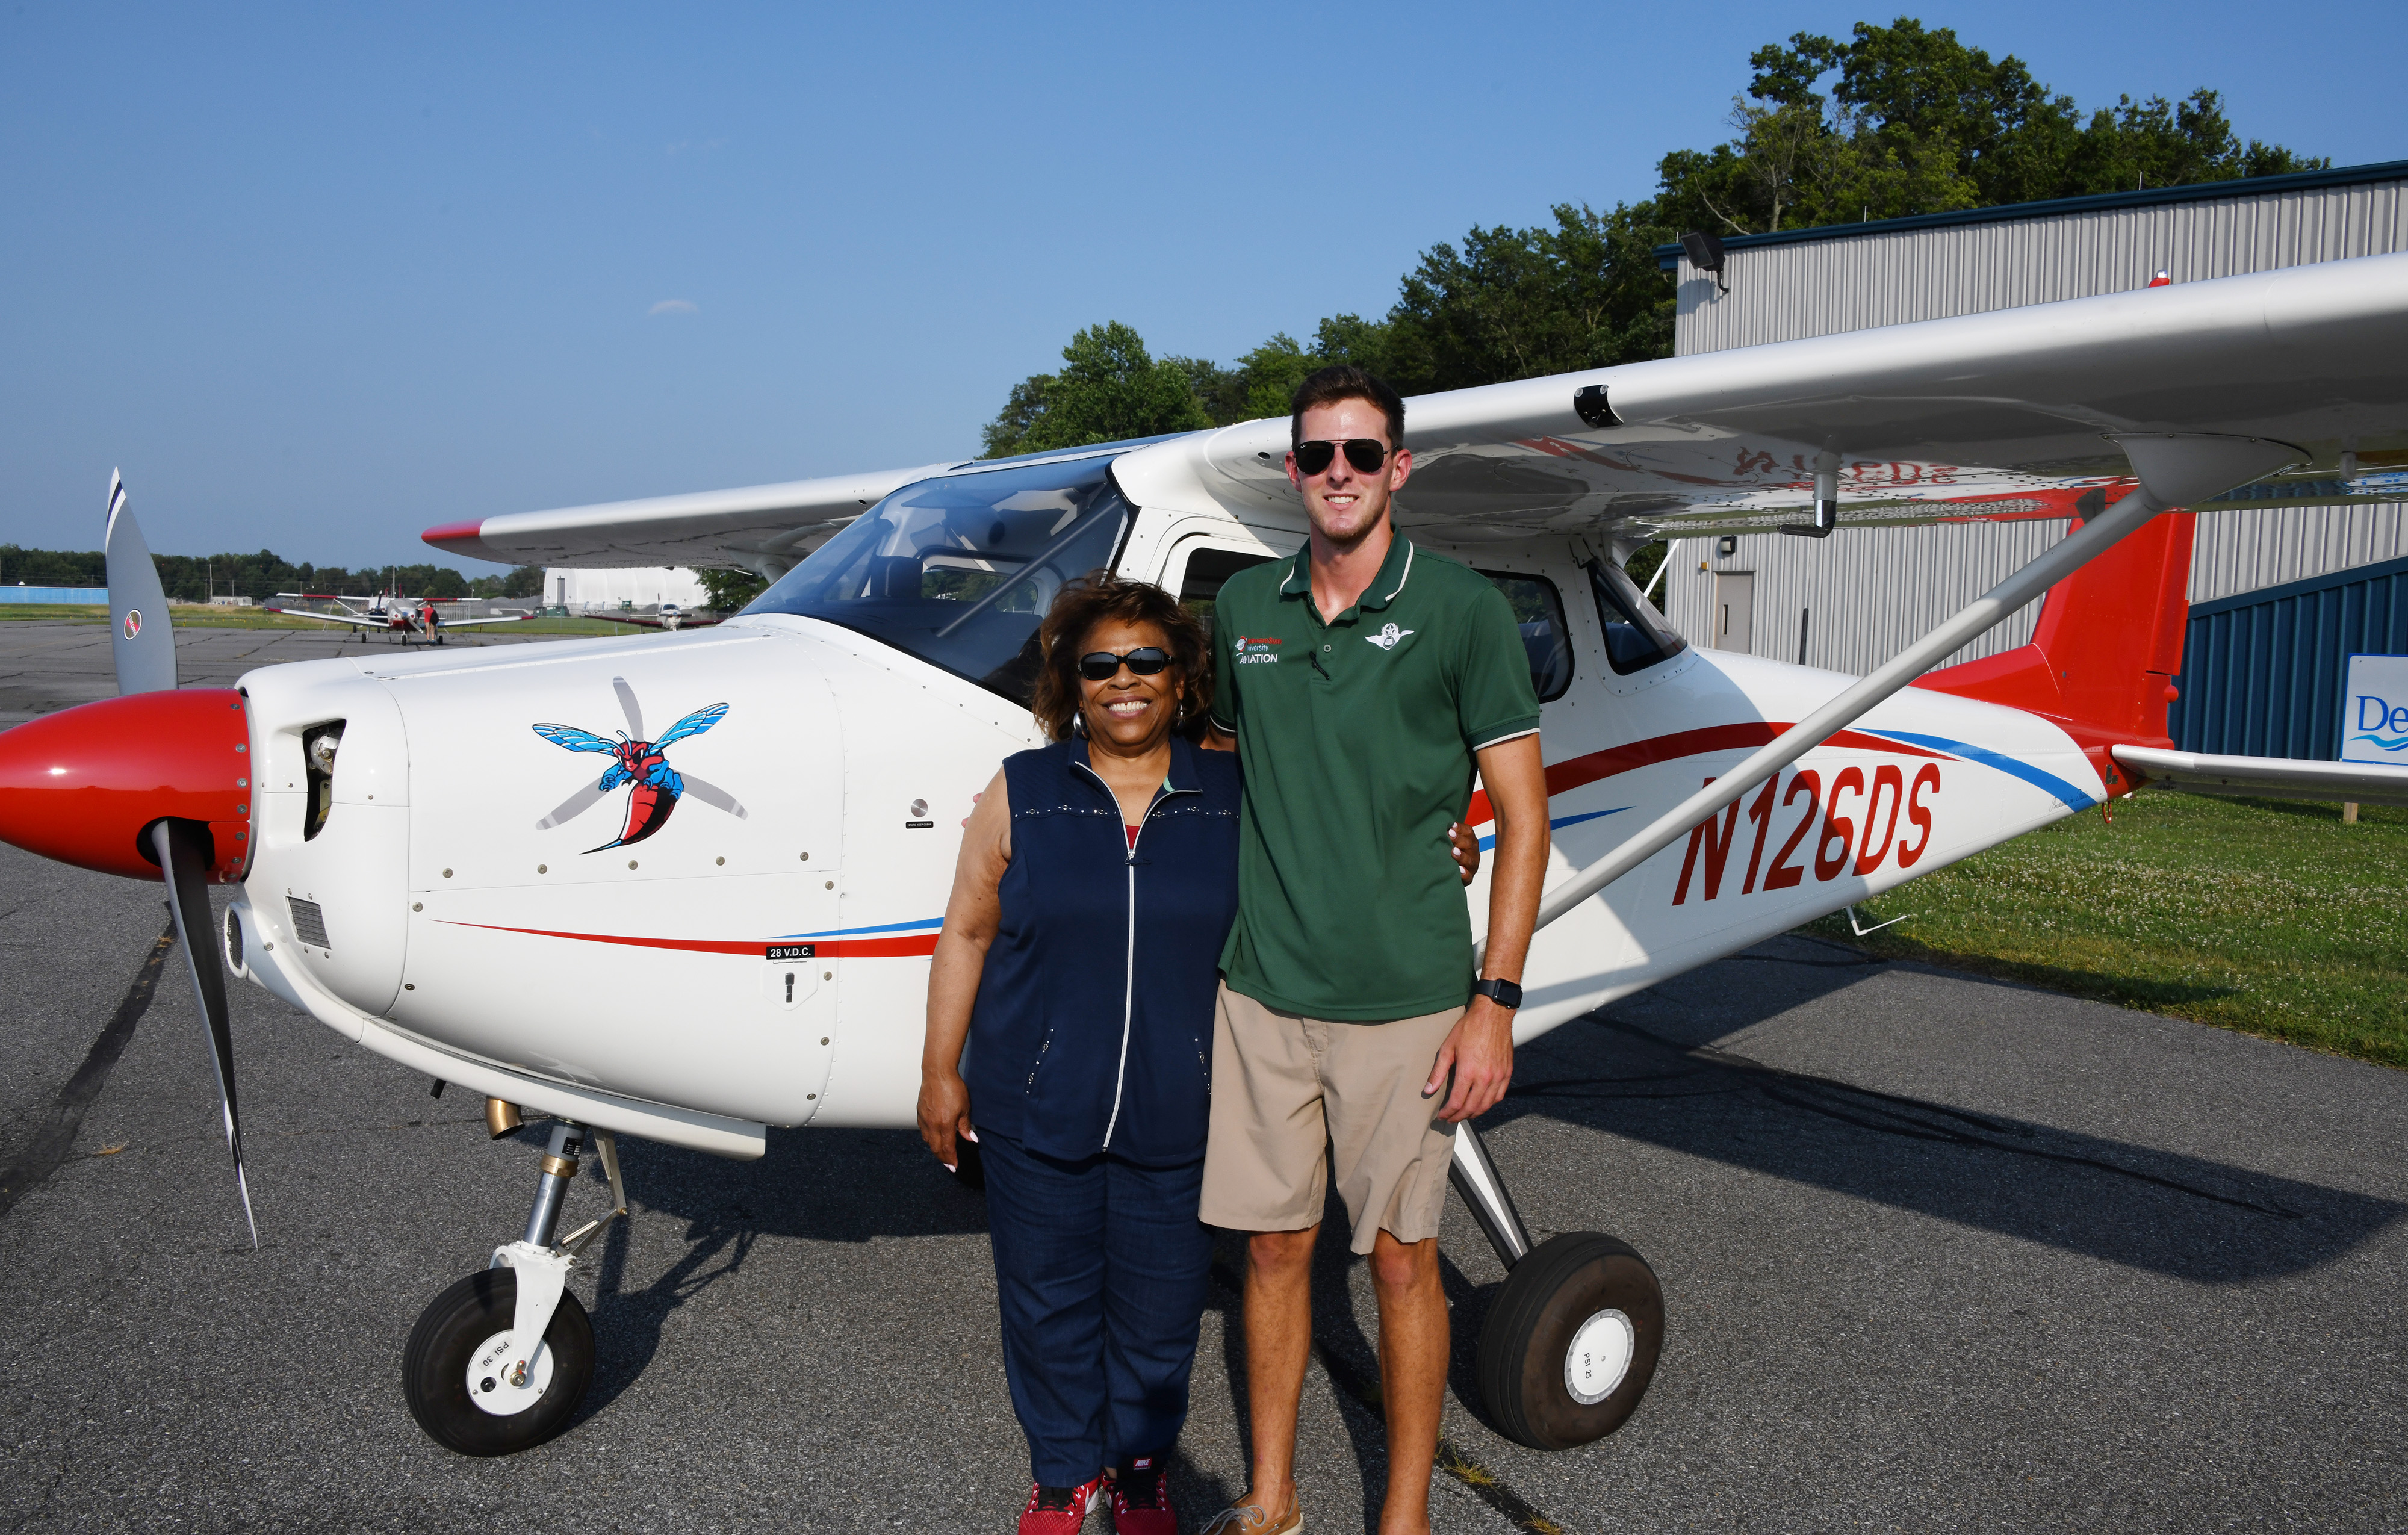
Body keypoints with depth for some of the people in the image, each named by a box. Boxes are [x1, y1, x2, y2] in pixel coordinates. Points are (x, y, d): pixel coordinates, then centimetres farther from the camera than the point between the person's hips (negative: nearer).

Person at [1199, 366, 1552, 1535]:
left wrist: (1496, 1003, -11)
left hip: (1404, 999, -3)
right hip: (1262, 996, 4)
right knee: (1273, 1246, 13)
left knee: (1402, 1261, 7)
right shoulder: (1243, 607, 6)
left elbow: (1522, 813, -6)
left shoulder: (1460, 609, -6)